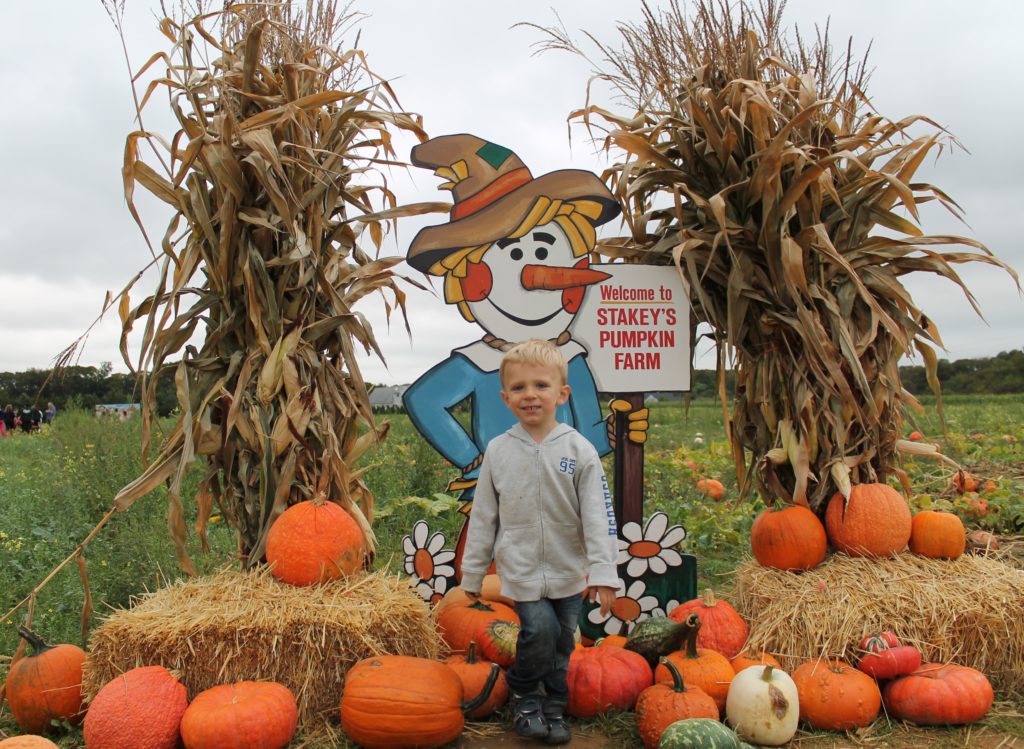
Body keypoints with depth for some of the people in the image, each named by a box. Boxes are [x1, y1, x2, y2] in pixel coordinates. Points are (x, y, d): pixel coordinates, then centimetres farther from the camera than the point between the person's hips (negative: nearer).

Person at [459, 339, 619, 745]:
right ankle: (524, 696, 14)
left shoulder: (578, 449, -8)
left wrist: (602, 571, -15)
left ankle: (553, 708, 33)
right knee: (539, 628, -14)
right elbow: (483, 516, 3)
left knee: (562, 641, 11)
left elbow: (598, 514, -9)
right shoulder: (498, 451, -3)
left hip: (569, 570, 1)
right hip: (521, 569, -1)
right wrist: (472, 572, 6)